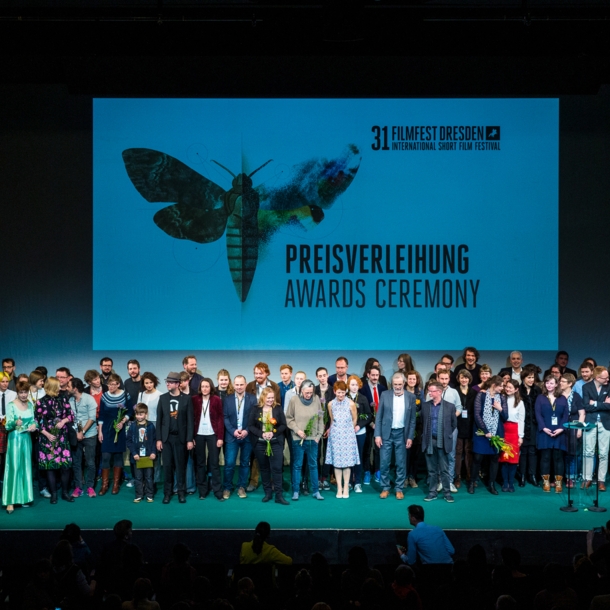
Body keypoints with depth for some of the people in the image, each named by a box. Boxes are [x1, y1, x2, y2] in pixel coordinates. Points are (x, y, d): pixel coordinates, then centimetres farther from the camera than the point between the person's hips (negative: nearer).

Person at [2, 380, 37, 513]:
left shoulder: (30, 405, 5)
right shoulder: (11, 405, -10)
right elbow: (7, 426, -14)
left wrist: (34, 425, -10)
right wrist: (15, 423, -35)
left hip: (27, 438, 5)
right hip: (15, 439, -5)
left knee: (26, 467, 9)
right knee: (14, 468, -9)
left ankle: (23, 497, 18)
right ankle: (10, 501, -8)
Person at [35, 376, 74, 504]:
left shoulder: (63, 400, 4)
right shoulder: (41, 402, -4)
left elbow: (71, 415, 8)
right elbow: (37, 422, -3)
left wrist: (63, 421, -12)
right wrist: (47, 434, -11)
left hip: (62, 437, 2)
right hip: (47, 438, -2)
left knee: (65, 465, -2)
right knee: (50, 465, 1)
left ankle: (65, 492, 10)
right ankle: (53, 494, 10)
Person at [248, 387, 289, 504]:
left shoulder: (278, 408, 2)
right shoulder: (255, 409, 1)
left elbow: (283, 425, 0)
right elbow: (250, 426, -2)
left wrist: (273, 432, -16)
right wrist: (261, 434, -16)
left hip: (276, 443, -1)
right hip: (260, 443, 1)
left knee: (277, 468, -5)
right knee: (264, 468, 9)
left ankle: (279, 495, -3)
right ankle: (267, 492, 20)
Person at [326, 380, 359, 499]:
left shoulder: (351, 404, -8)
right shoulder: (331, 405, 0)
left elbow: (354, 420, 5)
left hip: (348, 435, -2)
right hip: (335, 435, 2)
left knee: (347, 462, 0)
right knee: (336, 462, 2)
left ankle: (346, 488, 7)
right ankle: (339, 488, 8)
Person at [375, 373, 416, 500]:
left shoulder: (411, 397, 0)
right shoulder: (385, 395, 0)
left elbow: (412, 419, 2)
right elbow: (379, 416, 1)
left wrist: (410, 437, -3)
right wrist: (377, 435, -6)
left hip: (401, 434, 0)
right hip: (386, 433, 0)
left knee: (401, 463, 5)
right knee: (384, 463, 2)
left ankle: (399, 489, 15)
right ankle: (385, 488, 14)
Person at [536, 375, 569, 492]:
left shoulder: (562, 399, 10)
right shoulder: (540, 398, 8)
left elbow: (566, 415, 3)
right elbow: (538, 414, -2)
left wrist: (561, 428, -12)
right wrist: (544, 428, -16)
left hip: (559, 432, 1)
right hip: (545, 432, -1)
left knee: (558, 457, 1)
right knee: (545, 457, 0)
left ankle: (558, 483, 4)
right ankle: (546, 482, 6)